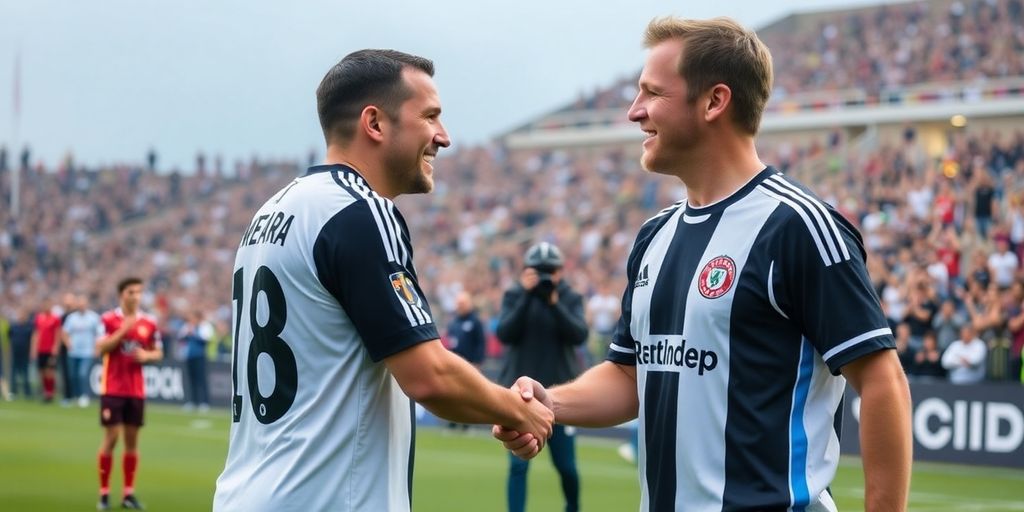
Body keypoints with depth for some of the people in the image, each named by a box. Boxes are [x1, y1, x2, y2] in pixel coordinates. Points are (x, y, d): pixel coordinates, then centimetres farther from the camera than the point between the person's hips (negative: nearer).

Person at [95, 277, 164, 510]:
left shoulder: (149, 323, 5)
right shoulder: (109, 319, -5)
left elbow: (158, 352, 13)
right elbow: (99, 349, -14)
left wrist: (147, 355, -9)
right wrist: (123, 331, -22)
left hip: (137, 390, 4)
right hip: (112, 389, -4)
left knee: (132, 440, 5)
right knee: (111, 438, -5)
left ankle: (128, 493, 10)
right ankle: (104, 493, 2)